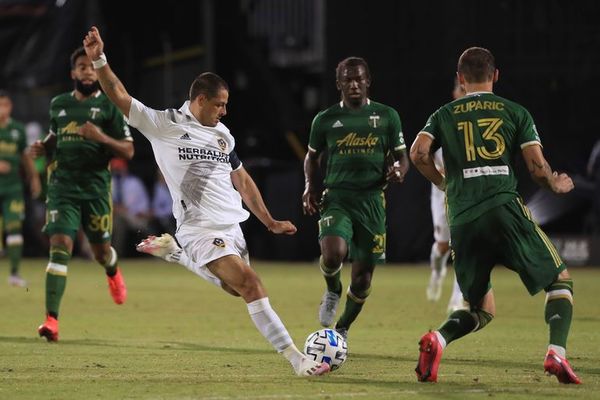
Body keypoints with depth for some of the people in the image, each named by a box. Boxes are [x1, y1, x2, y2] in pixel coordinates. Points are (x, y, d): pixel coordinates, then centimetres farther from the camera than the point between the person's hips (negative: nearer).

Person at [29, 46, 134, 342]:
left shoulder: (109, 106, -1)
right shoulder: (58, 105, 10)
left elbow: (128, 151, -3)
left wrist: (102, 137, -20)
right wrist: (44, 146, 6)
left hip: (96, 187, -1)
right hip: (62, 186, 1)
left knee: (101, 252, 11)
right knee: (60, 246, -15)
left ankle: (113, 272, 52)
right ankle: (51, 319, -20)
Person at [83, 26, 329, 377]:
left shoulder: (223, 134, 13)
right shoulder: (164, 124, -6)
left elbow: (241, 180, 21)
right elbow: (120, 96, -9)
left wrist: (270, 222, 19)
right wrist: (99, 60, -24)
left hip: (232, 226, 8)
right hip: (201, 228, -8)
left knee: (237, 288, 19)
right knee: (251, 283, -21)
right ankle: (297, 359, -23)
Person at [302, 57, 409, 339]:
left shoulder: (387, 116, 6)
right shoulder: (325, 120, 7)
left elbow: (401, 157, 11)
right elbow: (312, 156, 20)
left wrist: (398, 171, -12)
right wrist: (310, 186, 3)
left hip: (371, 200, 1)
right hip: (336, 198, -1)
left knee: (363, 276, 4)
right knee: (333, 254, -29)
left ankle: (342, 330, 29)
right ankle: (332, 292, 7)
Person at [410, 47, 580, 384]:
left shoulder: (445, 115, 16)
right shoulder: (516, 112, 12)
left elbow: (419, 153, 0)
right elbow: (538, 168, 3)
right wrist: (556, 185, 25)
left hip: (462, 221, 3)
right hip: (505, 209, -3)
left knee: (482, 311, 15)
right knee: (560, 279, 12)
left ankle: (438, 340, -15)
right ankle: (557, 352, -11)